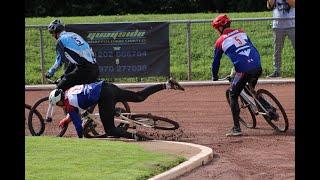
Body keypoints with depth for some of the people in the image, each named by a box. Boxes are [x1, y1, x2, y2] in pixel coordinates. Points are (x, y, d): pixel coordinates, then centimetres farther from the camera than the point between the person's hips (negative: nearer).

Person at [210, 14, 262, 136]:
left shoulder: (220, 41, 8)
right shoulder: (241, 33, 21)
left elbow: (216, 61, 15)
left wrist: (214, 77, 31)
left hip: (243, 70, -5)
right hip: (257, 67, 5)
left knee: (233, 96, 9)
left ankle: (236, 128, 2)